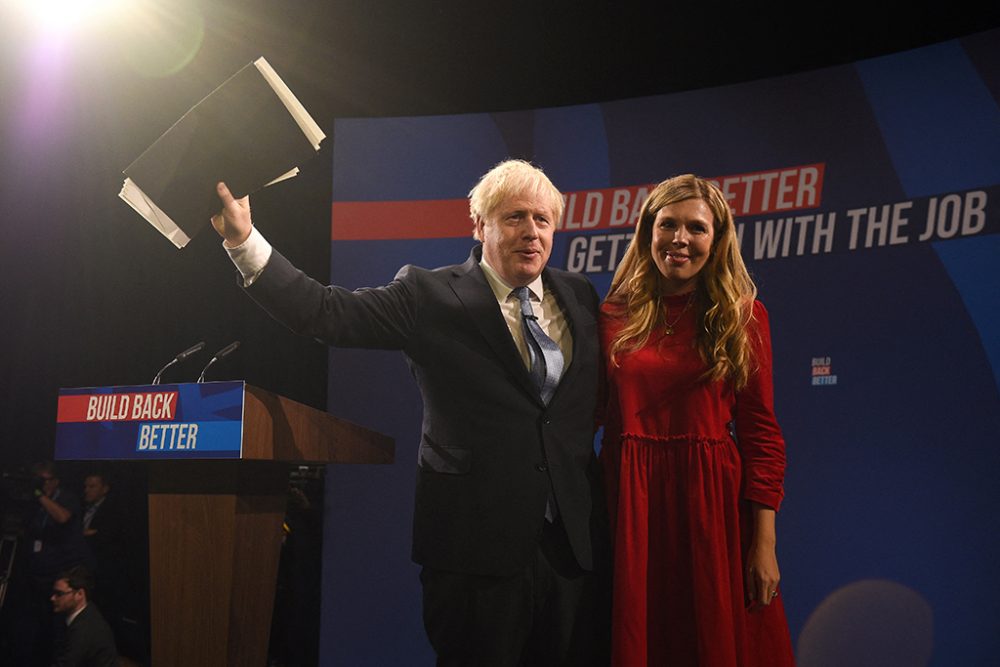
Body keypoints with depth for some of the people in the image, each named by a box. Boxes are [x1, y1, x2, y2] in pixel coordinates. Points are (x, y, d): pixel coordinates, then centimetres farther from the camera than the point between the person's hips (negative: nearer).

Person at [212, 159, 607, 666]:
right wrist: (244, 241, -22)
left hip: (573, 542, 4)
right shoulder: (430, 296, -4)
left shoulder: (579, 295, 9)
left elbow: (604, 394, 16)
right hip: (475, 544, -4)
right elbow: (327, 313, -13)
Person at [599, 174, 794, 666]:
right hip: (633, 501, 2)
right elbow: (606, 420, 7)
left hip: (713, 499, -2)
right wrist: (604, 511, 0)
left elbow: (761, 431, -3)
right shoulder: (616, 315, 4)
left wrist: (764, 542, -7)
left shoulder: (742, 317, -1)